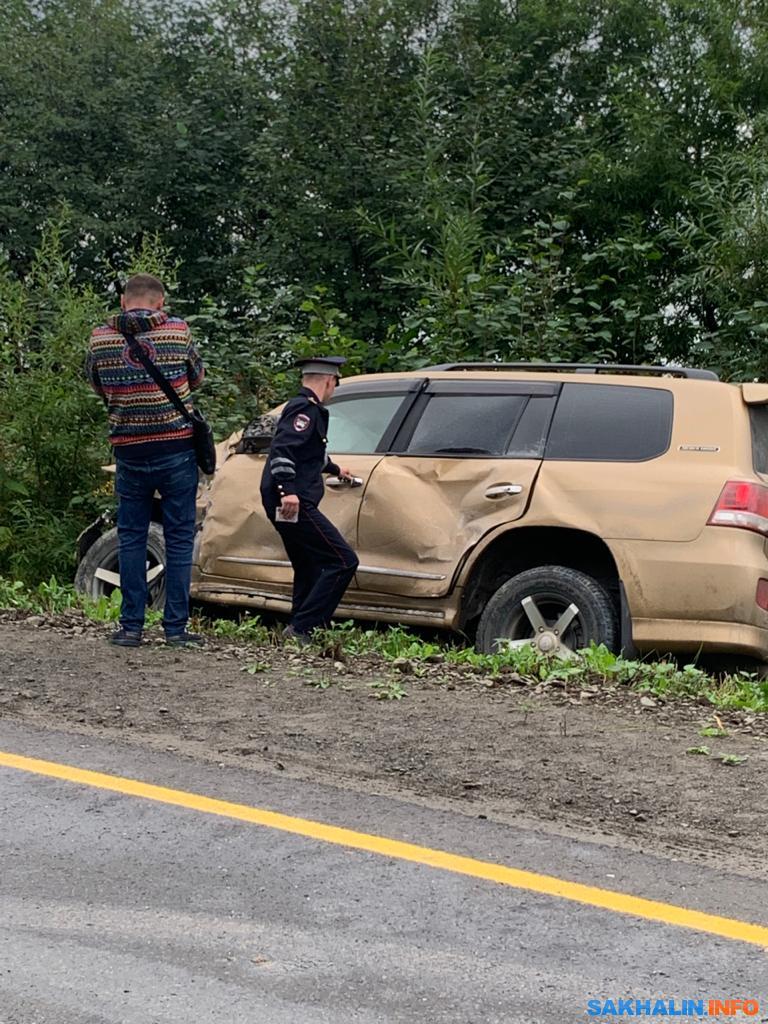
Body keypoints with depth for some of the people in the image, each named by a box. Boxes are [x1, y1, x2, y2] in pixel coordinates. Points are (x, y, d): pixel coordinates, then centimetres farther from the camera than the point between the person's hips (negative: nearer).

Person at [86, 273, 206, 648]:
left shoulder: (100, 339, -2)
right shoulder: (178, 332, -5)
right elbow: (196, 378, 10)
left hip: (130, 451, 1)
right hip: (177, 447, -1)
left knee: (131, 537, 11)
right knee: (179, 537, 6)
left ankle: (131, 627, 10)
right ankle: (176, 627, 7)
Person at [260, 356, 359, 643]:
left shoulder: (303, 407, 24)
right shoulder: (307, 409, -8)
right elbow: (282, 448, -23)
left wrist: (335, 470, 60)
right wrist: (287, 489, -34)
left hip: (286, 503, 11)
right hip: (294, 503, -11)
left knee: (309, 570, 17)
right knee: (343, 561, -13)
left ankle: (301, 632, 18)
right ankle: (300, 628, -16)